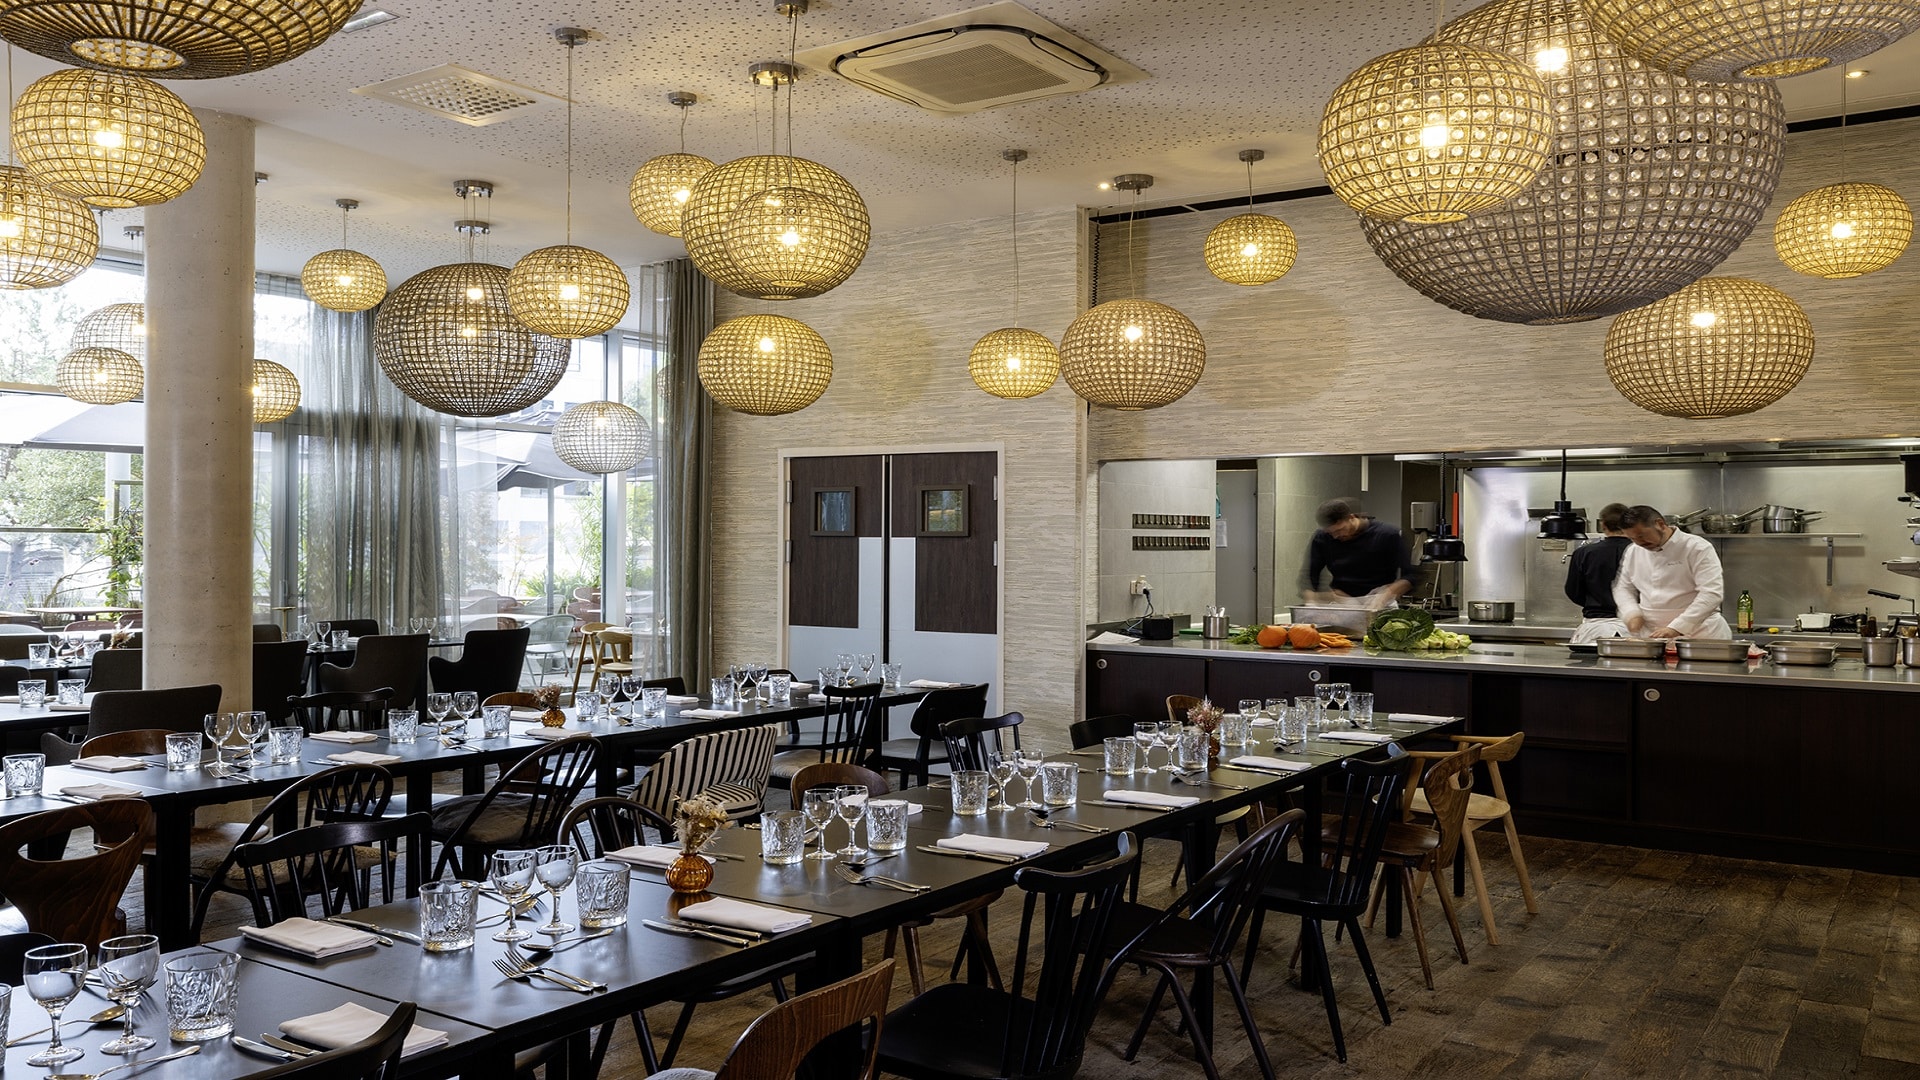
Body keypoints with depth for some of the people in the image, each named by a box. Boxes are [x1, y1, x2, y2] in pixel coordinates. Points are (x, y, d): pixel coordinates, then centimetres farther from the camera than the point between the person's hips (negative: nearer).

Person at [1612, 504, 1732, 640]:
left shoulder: (1697, 548, -8)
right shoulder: (1633, 552, 9)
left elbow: (1711, 594, -16)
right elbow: (1623, 588, 21)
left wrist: (1676, 628, -24)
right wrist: (1632, 613, -1)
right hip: (1650, 636, 4)